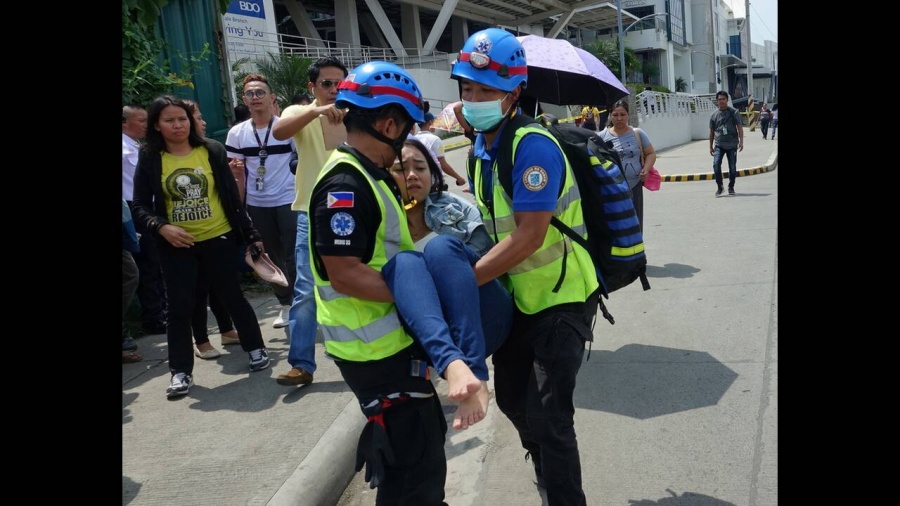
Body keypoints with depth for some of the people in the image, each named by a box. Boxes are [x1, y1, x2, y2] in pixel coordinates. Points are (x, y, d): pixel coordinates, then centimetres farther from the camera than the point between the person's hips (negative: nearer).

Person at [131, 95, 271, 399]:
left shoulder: (212, 150, -2)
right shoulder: (149, 160, -2)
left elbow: (232, 196, 1)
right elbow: (140, 207, 1)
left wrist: (250, 234, 0)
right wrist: (161, 227, -18)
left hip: (218, 239, 0)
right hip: (176, 246, 1)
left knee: (232, 297, 8)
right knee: (180, 307, 3)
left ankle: (256, 348, 28)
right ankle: (181, 371, 15)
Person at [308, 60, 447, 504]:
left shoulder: (369, 176, 11)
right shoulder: (344, 185, -21)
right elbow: (345, 273, -27)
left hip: (393, 341, 11)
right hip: (375, 350, -10)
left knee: (424, 442, 26)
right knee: (414, 463, 0)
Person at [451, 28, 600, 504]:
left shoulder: (533, 146, -24)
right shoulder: (482, 146, 3)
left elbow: (528, 237, -30)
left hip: (562, 299, -9)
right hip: (519, 298, 9)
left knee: (549, 417, -8)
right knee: (513, 399, 21)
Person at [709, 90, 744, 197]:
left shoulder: (734, 112, 1)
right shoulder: (714, 115, 7)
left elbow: (739, 127, 0)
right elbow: (711, 132, 13)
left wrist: (741, 141, -10)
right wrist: (711, 146, 13)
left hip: (732, 145, -1)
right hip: (719, 145, 1)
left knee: (732, 167, 3)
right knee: (716, 164, -17)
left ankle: (731, 187, 20)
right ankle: (719, 187, -4)